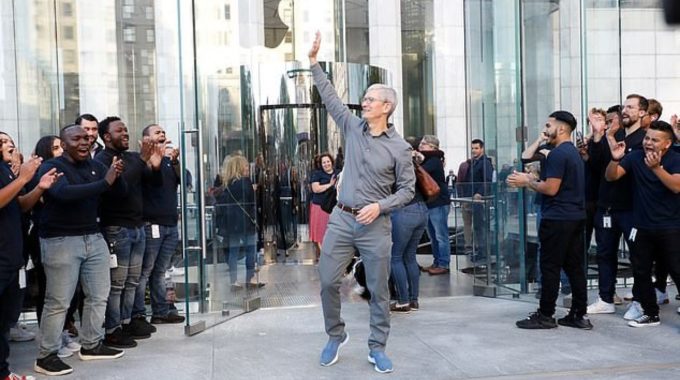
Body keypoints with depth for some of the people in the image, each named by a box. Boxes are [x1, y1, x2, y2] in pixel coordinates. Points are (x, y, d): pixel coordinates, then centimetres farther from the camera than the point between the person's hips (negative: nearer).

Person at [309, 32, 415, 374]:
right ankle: (335, 336, 25)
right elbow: (330, 97, 11)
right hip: (341, 219, 3)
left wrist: (380, 206, -16)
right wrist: (314, 62, 9)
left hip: (376, 225, -3)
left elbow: (407, 189, -1)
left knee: (378, 289, 4)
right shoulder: (353, 127, 6)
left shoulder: (399, 147, -4)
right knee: (328, 281, 3)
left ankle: (377, 348, 18)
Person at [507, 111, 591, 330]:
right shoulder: (573, 152, 18)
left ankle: (545, 316, 3)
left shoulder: (558, 153, -14)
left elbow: (551, 188, -19)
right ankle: (579, 315, 12)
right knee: (575, 266, 9)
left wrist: (527, 182, -4)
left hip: (557, 219, -10)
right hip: (576, 217, 10)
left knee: (550, 267, -3)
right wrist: (531, 180, 14)